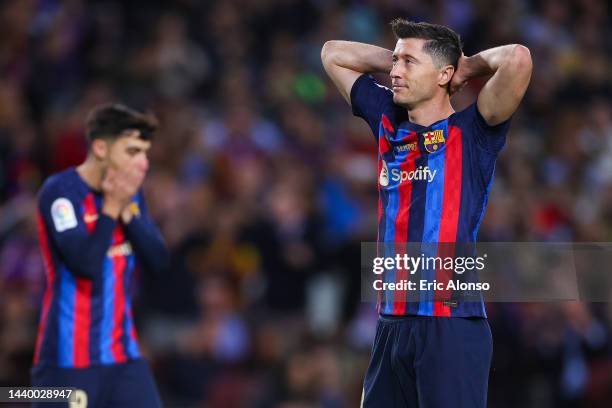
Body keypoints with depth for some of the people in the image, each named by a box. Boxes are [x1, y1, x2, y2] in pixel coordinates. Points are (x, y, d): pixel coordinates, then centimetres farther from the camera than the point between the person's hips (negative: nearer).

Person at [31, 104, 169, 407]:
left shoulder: (130, 193, 9)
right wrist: (111, 208, -15)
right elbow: (86, 263, -24)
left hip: (123, 355, 6)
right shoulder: (59, 192, -14)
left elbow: (158, 263, 3)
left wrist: (127, 211, -8)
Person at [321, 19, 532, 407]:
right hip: (392, 327, 6)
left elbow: (517, 59, -20)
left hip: (451, 325, -6)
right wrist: (399, 59, 16)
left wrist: (470, 65, -1)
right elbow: (333, 53, 25)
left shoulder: (471, 135, -4)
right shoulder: (388, 124, 13)